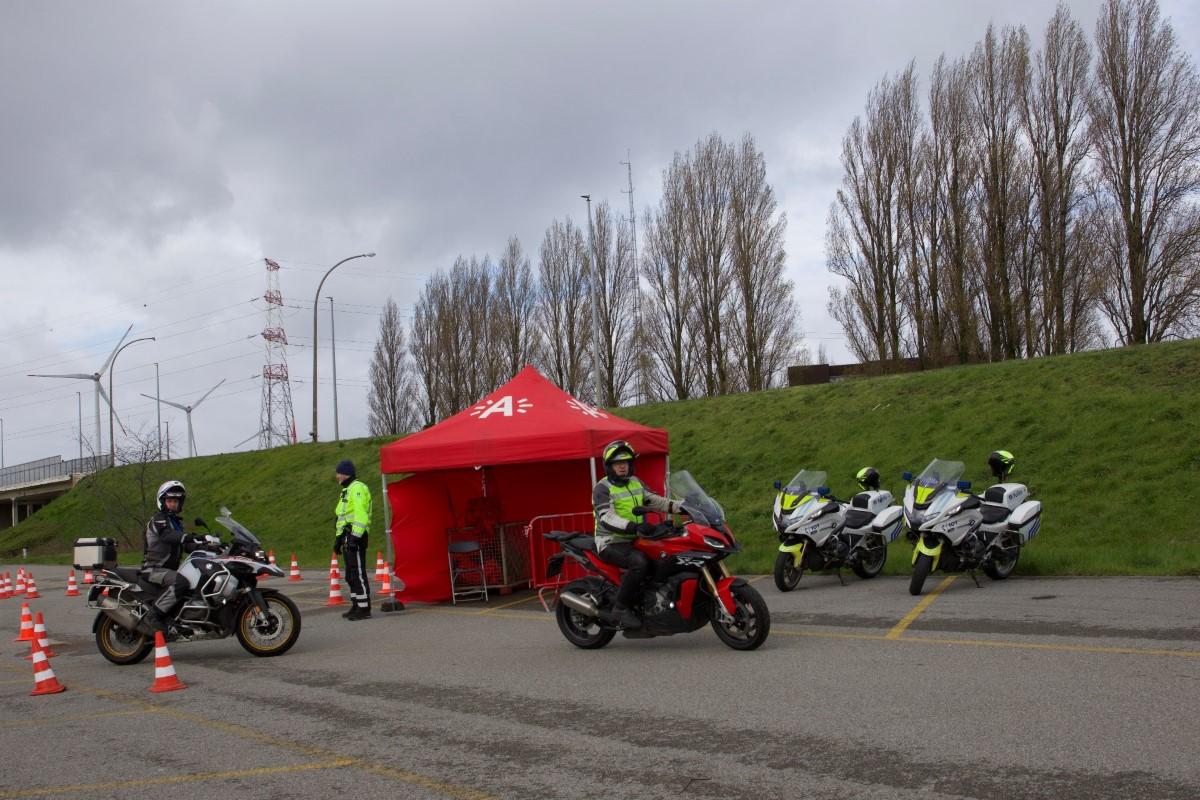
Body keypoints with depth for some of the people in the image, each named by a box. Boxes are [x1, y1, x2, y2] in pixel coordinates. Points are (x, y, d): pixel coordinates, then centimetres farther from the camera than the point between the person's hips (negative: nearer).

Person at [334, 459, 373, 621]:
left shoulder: (357, 489, -11)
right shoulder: (347, 490, 23)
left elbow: (361, 515, -21)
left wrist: (355, 537, -26)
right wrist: (339, 538, 24)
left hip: (355, 535, -11)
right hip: (348, 536, 11)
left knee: (358, 573, -11)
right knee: (351, 575, 13)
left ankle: (364, 609, -10)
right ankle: (356, 606, 20)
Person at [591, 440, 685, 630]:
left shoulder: (635, 482, 15)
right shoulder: (602, 488, -10)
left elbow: (654, 500, 11)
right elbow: (607, 518, -23)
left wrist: (679, 507, -6)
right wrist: (635, 527, -37)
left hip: (634, 540, 8)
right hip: (611, 543, -8)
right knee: (639, 562, -33)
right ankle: (621, 607, -22)